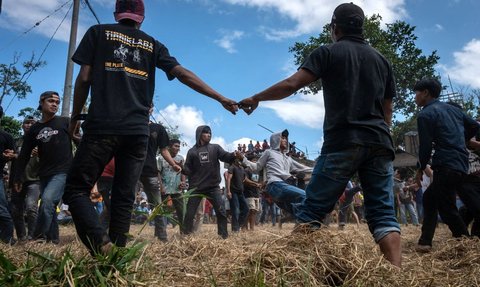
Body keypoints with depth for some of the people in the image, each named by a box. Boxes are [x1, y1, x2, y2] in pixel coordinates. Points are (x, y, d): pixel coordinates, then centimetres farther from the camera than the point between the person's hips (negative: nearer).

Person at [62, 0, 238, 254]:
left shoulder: (98, 32, 12)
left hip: (101, 126, -3)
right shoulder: (152, 45, 17)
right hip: (138, 131, 3)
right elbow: (183, 74, 8)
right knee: (124, 198, 8)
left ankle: (100, 241, -21)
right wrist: (221, 98, 10)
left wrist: (74, 118, 13)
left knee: (76, 189, 1)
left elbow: (84, 79, 4)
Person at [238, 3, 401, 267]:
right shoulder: (381, 59, 21)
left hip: (343, 142, -5)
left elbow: (292, 85, -5)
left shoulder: (328, 52, 6)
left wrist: (256, 98, 6)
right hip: (379, 143, 5)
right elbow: (387, 110, 21)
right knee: (383, 212, 3)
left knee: (312, 209, -2)